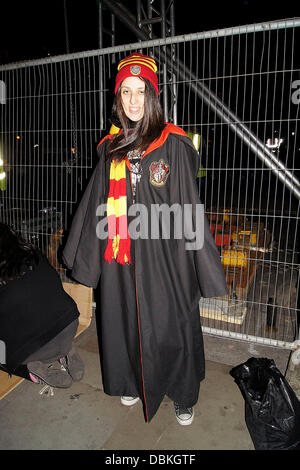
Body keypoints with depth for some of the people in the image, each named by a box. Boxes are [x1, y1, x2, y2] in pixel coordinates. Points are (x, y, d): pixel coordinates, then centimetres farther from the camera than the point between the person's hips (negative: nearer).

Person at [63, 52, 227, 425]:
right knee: (126, 320, 16)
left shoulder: (174, 144, -5)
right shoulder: (111, 147, 7)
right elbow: (95, 204, 11)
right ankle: (133, 382, 43)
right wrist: (81, 255, 13)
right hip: (121, 257, 4)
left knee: (170, 324, 8)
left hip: (164, 254, -3)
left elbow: (189, 206, -9)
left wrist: (205, 267, -10)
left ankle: (182, 395, 34)